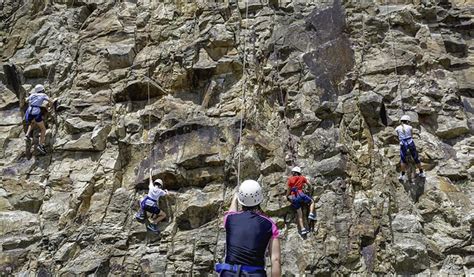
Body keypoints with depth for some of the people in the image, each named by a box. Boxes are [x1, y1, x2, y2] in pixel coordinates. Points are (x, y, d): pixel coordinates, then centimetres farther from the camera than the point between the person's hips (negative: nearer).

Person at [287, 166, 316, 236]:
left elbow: (289, 190, 12)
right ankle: (311, 214, -1)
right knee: (312, 202, 23)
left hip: (293, 198, 2)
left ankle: (302, 229, -1)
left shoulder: (290, 179, 13)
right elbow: (309, 184, 23)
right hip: (300, 194, -2)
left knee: (299, 214, 6)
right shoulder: (302, 177, 14)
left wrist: (287, 196, 28)